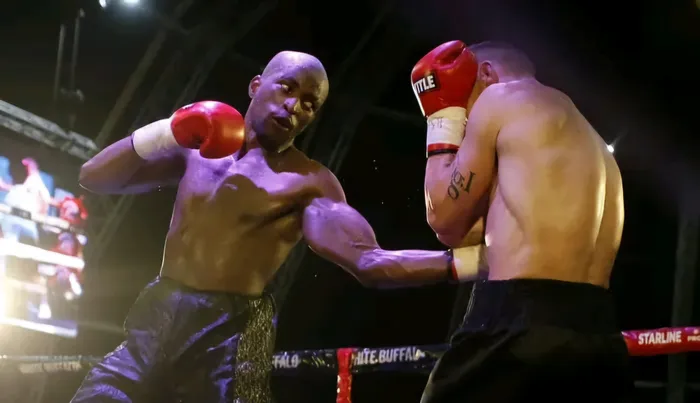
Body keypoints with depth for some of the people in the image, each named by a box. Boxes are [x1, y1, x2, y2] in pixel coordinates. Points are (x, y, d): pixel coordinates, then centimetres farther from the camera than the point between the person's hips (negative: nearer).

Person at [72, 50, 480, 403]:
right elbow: (94, 177, 9)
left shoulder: (309, 182, -2)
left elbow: (370, 263, -13)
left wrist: (461, 261, -27)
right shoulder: (198, 148, 12)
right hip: (156, 319, 4)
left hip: (232, 337, -4)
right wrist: (166, 133, -6)